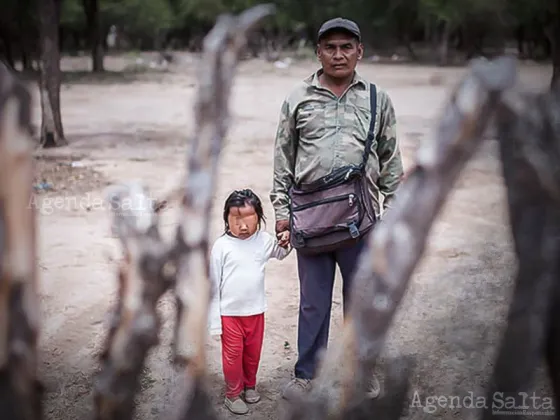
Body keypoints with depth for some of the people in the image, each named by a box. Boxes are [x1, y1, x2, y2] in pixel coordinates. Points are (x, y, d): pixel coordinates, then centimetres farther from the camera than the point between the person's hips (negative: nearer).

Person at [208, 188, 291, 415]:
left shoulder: (264, 240, -4)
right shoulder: (221, 245, -15)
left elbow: (281, 253, 22)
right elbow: (213, 284, -9)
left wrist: (286, 241, 0)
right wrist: (214, 320, -8)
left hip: (256, 311, 4)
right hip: (229, 313, -3)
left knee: (253, 353, 19)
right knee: (233, 355, 7)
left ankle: (250, 385, 41)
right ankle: (232, 394, 26)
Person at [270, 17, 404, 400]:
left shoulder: (378, 100, 7)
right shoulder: (299, 99, 5)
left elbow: (391, 162, 10)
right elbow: (283, 160, 8)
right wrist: (281, 211, 5)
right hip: (311, 217, 0)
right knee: (313, 302, 10)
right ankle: (307, 374, 26)